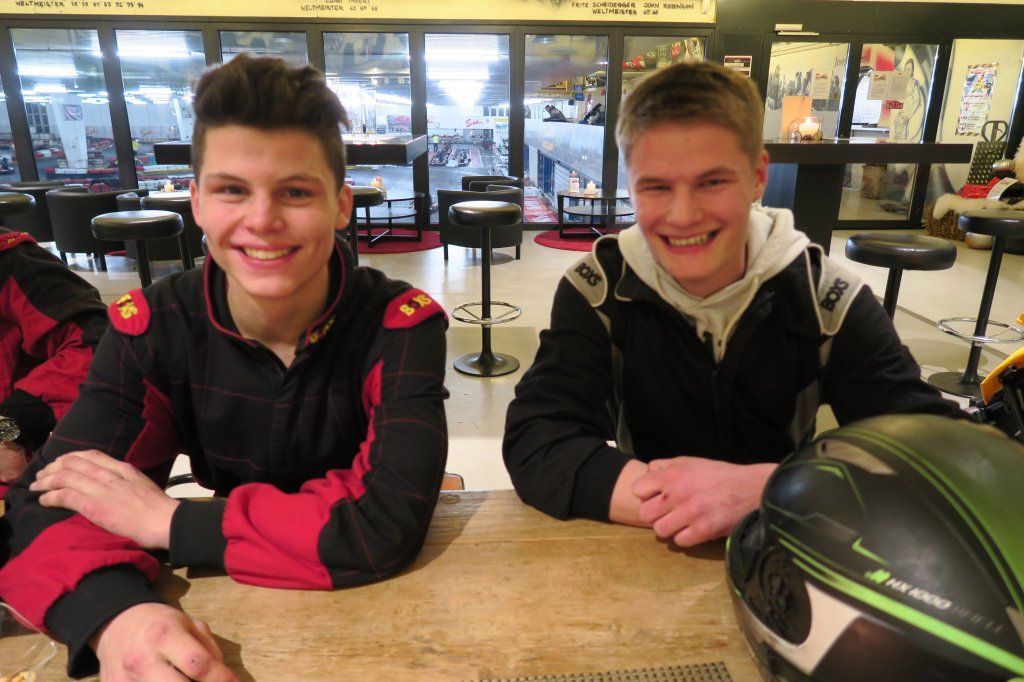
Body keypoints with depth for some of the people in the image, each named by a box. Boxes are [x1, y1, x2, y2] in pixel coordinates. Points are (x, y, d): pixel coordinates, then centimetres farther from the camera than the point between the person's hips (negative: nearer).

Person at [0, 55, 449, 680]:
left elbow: (387, 525, -27)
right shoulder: (152, 325, -9)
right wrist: (117, 613, -33)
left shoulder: (401, 325, -18)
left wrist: (169, 520, -22)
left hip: (382, 605, -1)